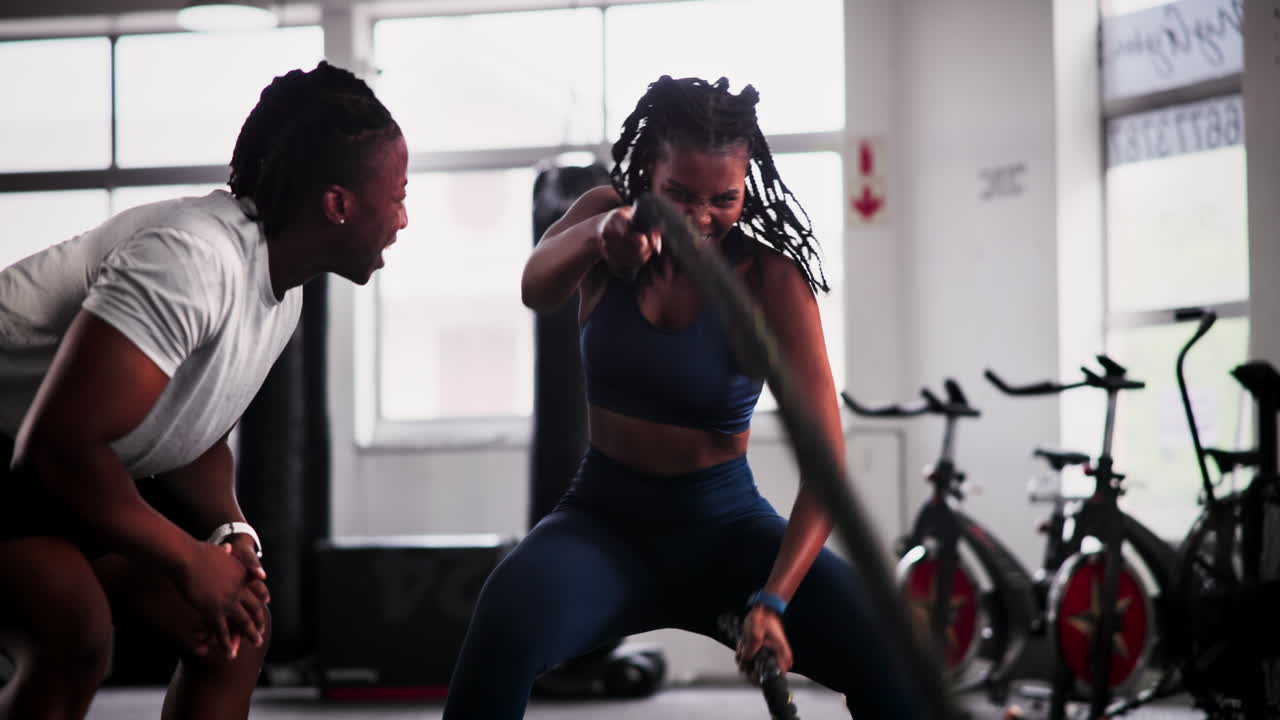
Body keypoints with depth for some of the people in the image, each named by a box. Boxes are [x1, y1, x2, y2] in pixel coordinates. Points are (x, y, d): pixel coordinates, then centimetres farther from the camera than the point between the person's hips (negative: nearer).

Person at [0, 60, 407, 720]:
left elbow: (192, 433, 11)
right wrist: (191, 560, -22)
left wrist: (230, 531, -10)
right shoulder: (193, 258, -31)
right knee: (74, 631, -32)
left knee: (237, 632, 4)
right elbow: (59, 445, -34)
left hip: (82, 477, 10)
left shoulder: (282, 287, 1)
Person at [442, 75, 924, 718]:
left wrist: (772, 599, -31)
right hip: (605, 519, 1)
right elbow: (537, 290, -26)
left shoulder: (768, 278, -11)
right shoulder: (606, 213, -3)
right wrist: (601, 231, -49)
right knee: (506, 625, -35)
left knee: (891, 661, -27)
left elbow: (827, 459, -17)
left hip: (728, 527, -1)